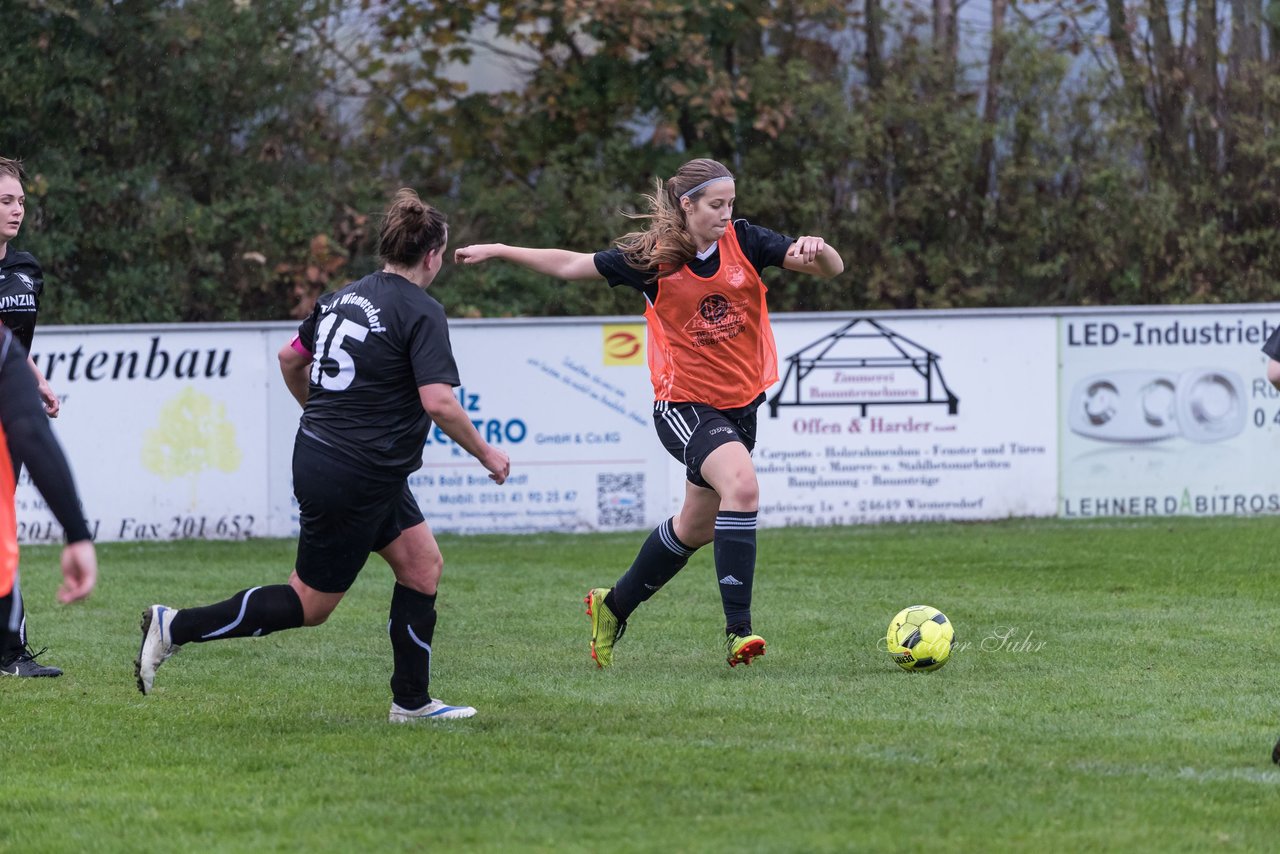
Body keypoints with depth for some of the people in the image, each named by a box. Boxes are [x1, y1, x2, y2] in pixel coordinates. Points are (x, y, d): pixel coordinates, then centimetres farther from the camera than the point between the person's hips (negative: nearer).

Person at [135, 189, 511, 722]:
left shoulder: (345, 297, 9)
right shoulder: (421, 313, -15)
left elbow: (290, 358, 20)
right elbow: (438, 402, -24)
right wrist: (485, 455, -11)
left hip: (318, 453, 9)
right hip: (357, 477, -9)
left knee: (423, 564, 14)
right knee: (309, 605, 0)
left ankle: (412, 702, 17)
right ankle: (177, 627, -2)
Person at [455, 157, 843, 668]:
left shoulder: (744, 242, -6)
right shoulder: (652, 258, -11)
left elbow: (832, 269, -8)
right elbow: (571, 266, 1)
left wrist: (816, 250, -31)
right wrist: (499, 252, 2)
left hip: (741, 404, 5)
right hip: (683, 403, -5)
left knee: (695, 527, 17)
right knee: (741, 484, -30)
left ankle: (614, 606, 41)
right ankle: (738, 629, -31)